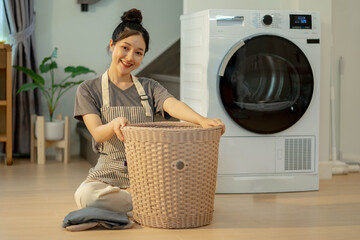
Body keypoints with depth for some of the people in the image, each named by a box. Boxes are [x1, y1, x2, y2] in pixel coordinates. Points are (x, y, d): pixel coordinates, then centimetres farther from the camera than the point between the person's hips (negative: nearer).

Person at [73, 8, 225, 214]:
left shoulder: (149, 87, 10)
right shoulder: (89, 89, 4)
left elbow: (173, 104, -12)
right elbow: (97, 134, -10)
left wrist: (202, 120, -35)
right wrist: (115, 124, -35)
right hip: (109, 172, -1)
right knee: (85, 196, -35)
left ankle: (129, 197, -6)